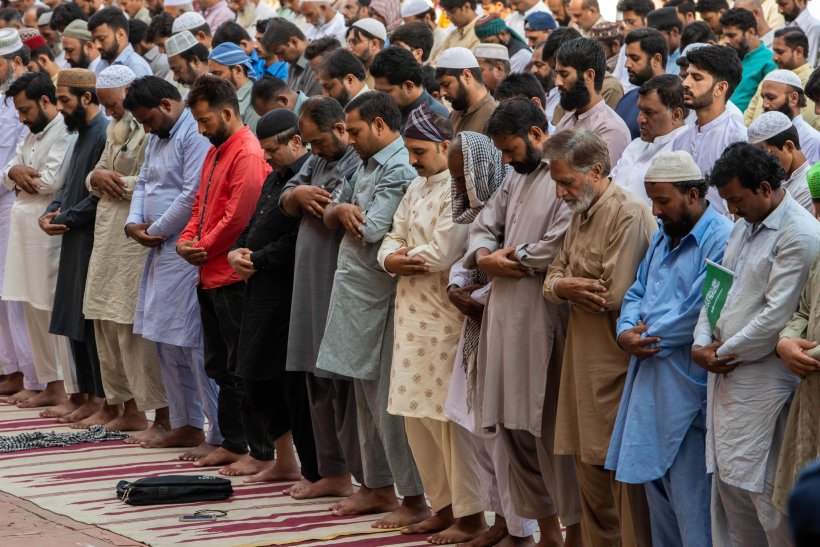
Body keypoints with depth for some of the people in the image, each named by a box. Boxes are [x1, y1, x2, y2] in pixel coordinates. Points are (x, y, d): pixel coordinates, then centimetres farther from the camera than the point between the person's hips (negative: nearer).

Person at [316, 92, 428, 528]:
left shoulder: (400, 171, -15)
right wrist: (342, 210, -8)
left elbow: (372, 231, -23)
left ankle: (414, 500, -1)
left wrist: (350, 216, -2)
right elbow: (329, 216, 14)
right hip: (356, 295, 10)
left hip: (380, 297, -10)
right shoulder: (367, 165, 15)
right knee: (366, 396, 16)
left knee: (390, 401, -7)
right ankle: (378, 487, 26)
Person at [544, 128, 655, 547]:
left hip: (617, 364, -9)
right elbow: (554, 276, 13)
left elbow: (615, 296, -22)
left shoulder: (629, 214, -16)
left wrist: (569, 288, -5)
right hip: (584, 360, 9)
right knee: (590, 468, 14)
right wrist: (560, 285, -11)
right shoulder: (581, 213, 14)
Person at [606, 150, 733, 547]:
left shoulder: (721, 241, -15)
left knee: (690, 493, -6)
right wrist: (627, 331, -3)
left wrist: (647, 336, -11)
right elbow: (637, 292, 18)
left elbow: (698, 311, -21)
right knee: (656, 483, 15)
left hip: (688, 388, -9)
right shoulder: (664, 236, 15)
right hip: (651, 382, 9)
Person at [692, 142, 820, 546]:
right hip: (725, 375, 9)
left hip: (763, 383, -9)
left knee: (762, 489, -7)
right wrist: (701, 343, 2)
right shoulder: (744, 226, 15)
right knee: (726, 482, 12)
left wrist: (724, 353, -9)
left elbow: (776, 316, -19)